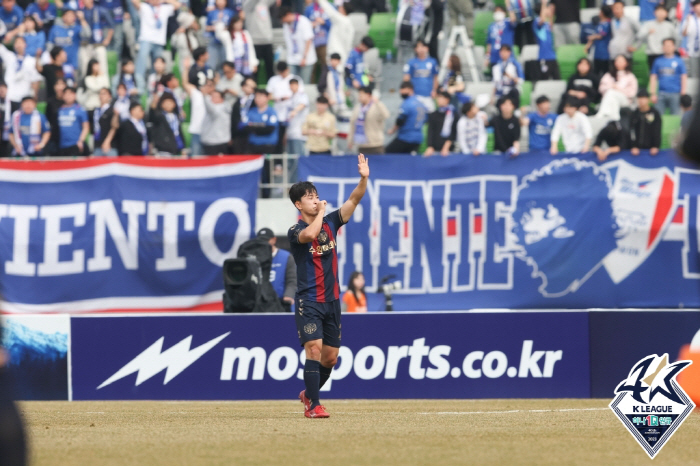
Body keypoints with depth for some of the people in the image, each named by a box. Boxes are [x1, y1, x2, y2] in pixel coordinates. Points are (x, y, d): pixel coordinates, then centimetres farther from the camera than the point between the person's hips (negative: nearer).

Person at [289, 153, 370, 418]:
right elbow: (310, 233, -30)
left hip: (331, 301, 6)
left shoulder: (330, 223, 9)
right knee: (314, 348, -19)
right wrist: (320, 212, -13)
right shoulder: (295, 232, -7)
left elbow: (353, 200, -1)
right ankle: (313, 405, -18)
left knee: (331, 357, 10)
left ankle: (309, 394, 33)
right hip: (308, 301, -6)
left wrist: (364, 178, -18)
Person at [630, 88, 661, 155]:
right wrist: (634, 147, -15)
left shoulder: (655, 113, -3)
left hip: (650, 147, -1)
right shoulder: (634, 114, 1)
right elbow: (632, 131, -4)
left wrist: (656, 147, -14)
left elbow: (657, 131, -4)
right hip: (637, 148, 1)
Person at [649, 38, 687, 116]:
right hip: (661, 94, 2)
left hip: (675, 94, -2)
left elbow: (684, 78, 2)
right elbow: (653, 78, 11)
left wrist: (683, 94, -5)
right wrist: (653, 94, 4)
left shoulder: (679, 61, 3)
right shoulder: (658, 61, 9)